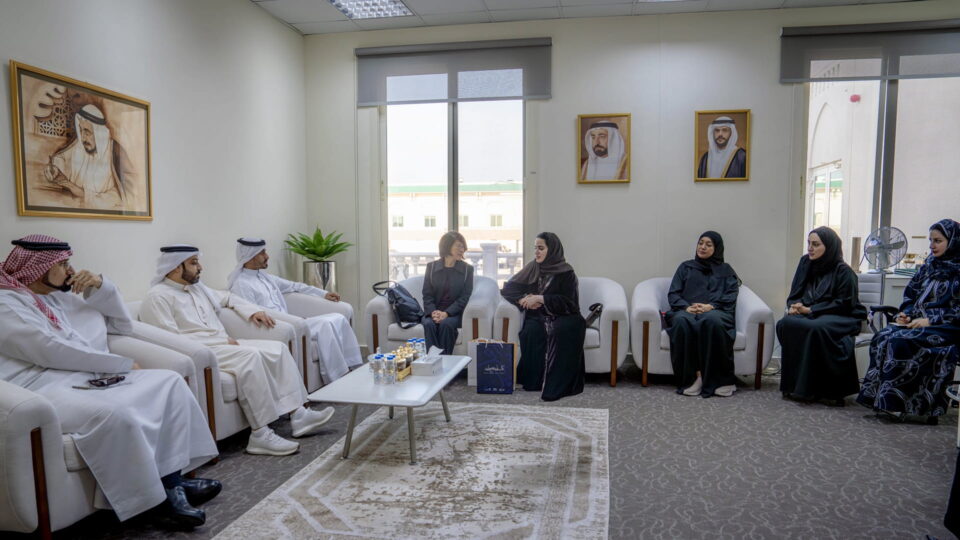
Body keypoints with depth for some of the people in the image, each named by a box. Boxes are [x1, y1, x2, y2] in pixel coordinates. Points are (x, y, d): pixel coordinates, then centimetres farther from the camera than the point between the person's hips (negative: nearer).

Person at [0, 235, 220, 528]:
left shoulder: (63, 297, 22)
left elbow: (123, 324, 23)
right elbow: (50, 350, -17)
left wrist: (101, 286, 6)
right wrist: (122, 364, -11)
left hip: (92, 379, 9)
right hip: (45, 388, -9)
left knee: (168, 381, -9)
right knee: (115, 413, -37)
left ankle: (171, 478, -17)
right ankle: (158, 496, -19)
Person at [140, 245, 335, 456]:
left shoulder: (197, 287, 18)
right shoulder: (158, 297, -8)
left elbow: (227, 298, 34)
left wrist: (253, 311, 15)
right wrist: (221, 340, -17)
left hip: (223, 344, 9)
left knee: (277, 348, -7)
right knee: (250, 356, -32)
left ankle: (298, 415, -12)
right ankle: (260, 435, -31)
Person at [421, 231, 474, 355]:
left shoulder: (467, 269, 3)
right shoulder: (431, 267, 7)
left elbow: (464, 298, -3)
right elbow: (427, 295, 4)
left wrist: (446, 313, -18)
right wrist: (433, 312, -17)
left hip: (454, 313, -1)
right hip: (433, 311, 1)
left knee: (446, 324, -32)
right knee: (429, 324, -30)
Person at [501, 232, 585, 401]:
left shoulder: (566, 272, 0)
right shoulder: (532, 268, 11)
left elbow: (567, 302, -8)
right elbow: (508, 288, 12)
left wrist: (539, 298, -15)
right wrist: (525, 298, -7)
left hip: (561, 316, -2)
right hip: (537, 317, 2)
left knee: (563, 330, -37)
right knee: (532, 331, -33)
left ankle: (558, 385, -33)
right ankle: (533, 380, -26)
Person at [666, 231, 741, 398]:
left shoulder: (725, 270, 25)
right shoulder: (686, 267, 26)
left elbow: (731, 296, 8)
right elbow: (673, 294, 14)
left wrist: (711, 306, -12)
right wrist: (686, 307, -8)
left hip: (715, 311, -1)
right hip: (687, 311, 1)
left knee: (712, 320, -40)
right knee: (682, 321, -38)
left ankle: (721, 378, -33)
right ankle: (693, 376, -36)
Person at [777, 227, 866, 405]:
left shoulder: (843, 271, -7)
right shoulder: (805, 263, 8)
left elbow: (843, 304, -12)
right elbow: (794, 293, 12)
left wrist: (810, 310, -18)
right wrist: (794, 306, -11)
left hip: (842, 318, -5)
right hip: (808, 315, 5)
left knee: (815, 328, -38)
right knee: (785, 324, -27)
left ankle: (811, 388, -26)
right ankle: (793, 384, -22)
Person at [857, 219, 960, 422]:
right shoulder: (930, 264, 16)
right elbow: (911, 293, 19)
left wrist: (930, 320, -18)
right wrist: (905, 313, 1)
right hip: (919, 321, 6)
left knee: (900, 341, -31)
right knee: (882, 337, -23)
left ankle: (895, 401, -26)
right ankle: (879, 396, -26)